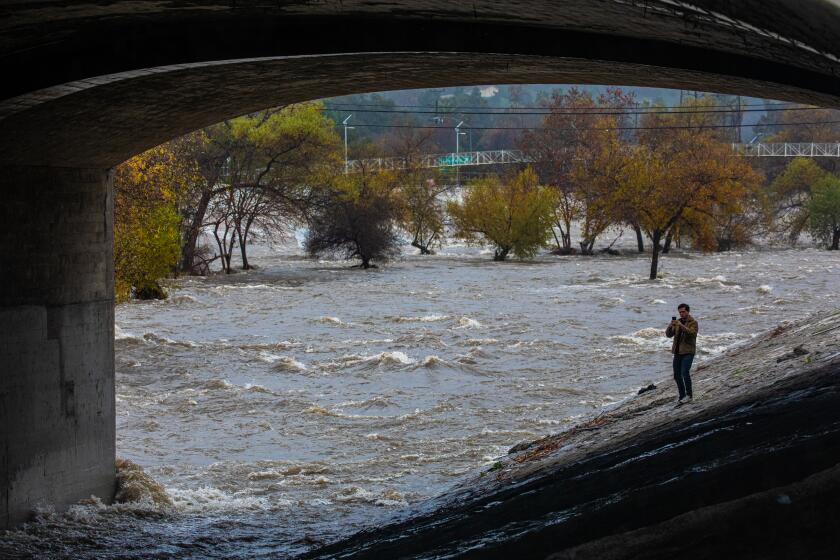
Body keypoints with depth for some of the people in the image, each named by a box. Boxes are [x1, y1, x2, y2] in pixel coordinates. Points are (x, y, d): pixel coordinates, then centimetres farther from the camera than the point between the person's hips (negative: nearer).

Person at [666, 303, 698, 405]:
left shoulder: (693, 323, -4)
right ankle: (682, 397, 16)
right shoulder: (677, 322, 11)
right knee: (677, 376, 6)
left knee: (685, 372, -22)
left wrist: (681, 326, -32)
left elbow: (692, 333, -23)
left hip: (688, 352, -6)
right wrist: (670, 326, -17)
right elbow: (669, 335, 3)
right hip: (677, 352, 6)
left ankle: (689, 395, -10)